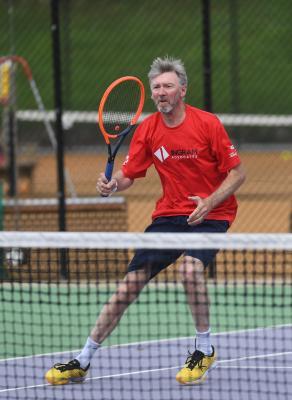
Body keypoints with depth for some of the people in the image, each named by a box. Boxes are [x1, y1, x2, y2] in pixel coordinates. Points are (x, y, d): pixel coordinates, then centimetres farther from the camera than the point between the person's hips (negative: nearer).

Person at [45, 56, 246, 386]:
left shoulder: (207, 123, -12)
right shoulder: (147, 130, 0)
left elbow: (238, 173, -7)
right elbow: (128, 174, 3)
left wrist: (209, 203, -21)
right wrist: (111, 184, -20)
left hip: (211, 214, -4)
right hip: (168, 214, 4)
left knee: (190, 268, -32)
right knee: (131, 281, -2)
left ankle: (204, 349, -9)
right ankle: (83, 361, 7)